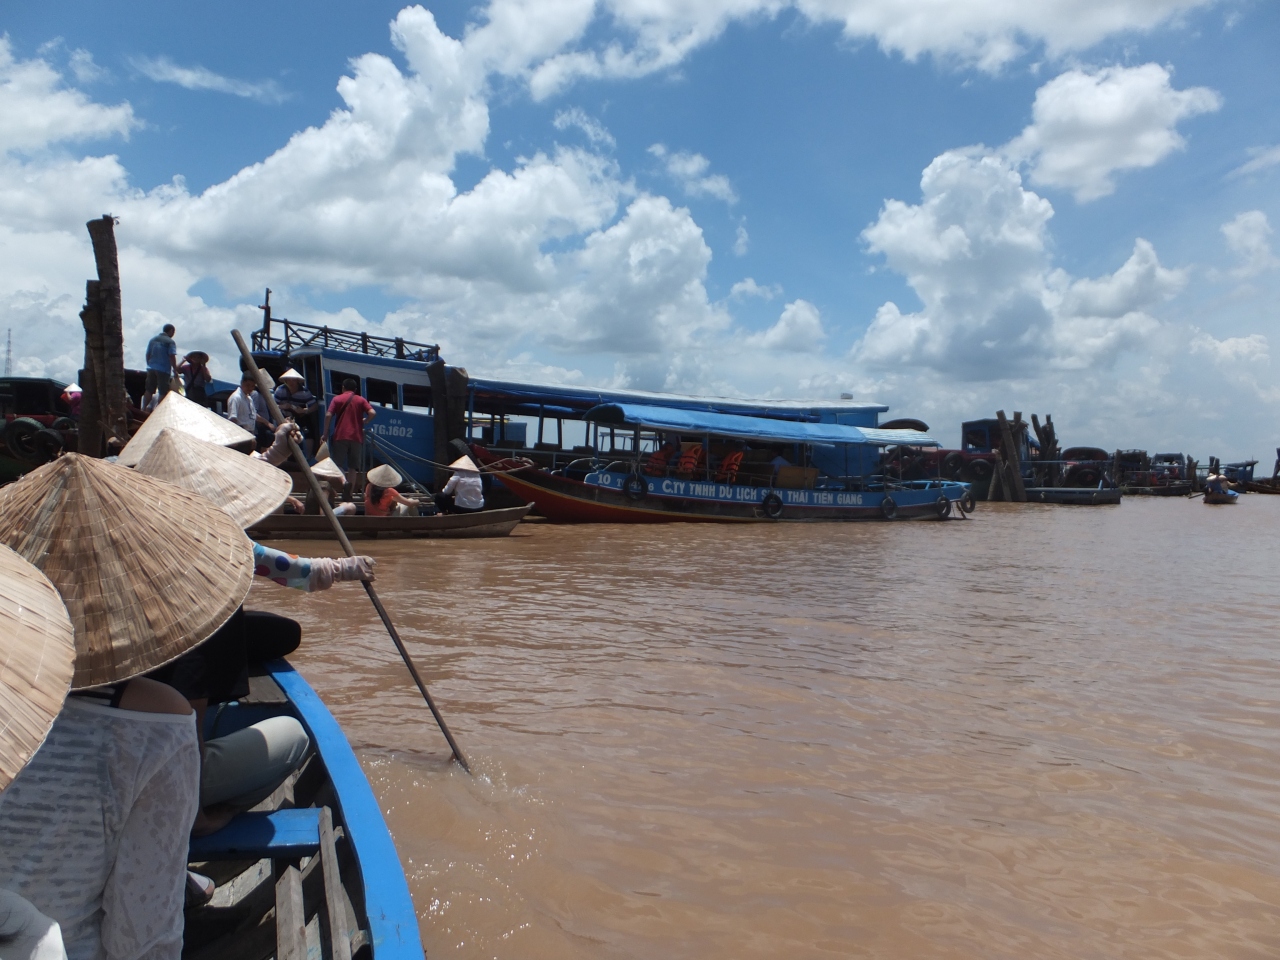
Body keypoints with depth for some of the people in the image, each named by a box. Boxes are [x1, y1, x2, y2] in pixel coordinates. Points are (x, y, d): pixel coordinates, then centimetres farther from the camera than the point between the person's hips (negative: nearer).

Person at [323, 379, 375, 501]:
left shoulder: (337, 399, 7)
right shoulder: (361, 400, 10)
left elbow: (328, 415, -5)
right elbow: (372, 413, -6)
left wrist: (325, 432, 2)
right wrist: (364, 421, 13)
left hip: (340, 436, -1)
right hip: (356, 437, 1)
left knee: (338, 463, 0)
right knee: (353, 467, 6)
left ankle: (344, 481, -28)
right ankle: (348, 494, 0)